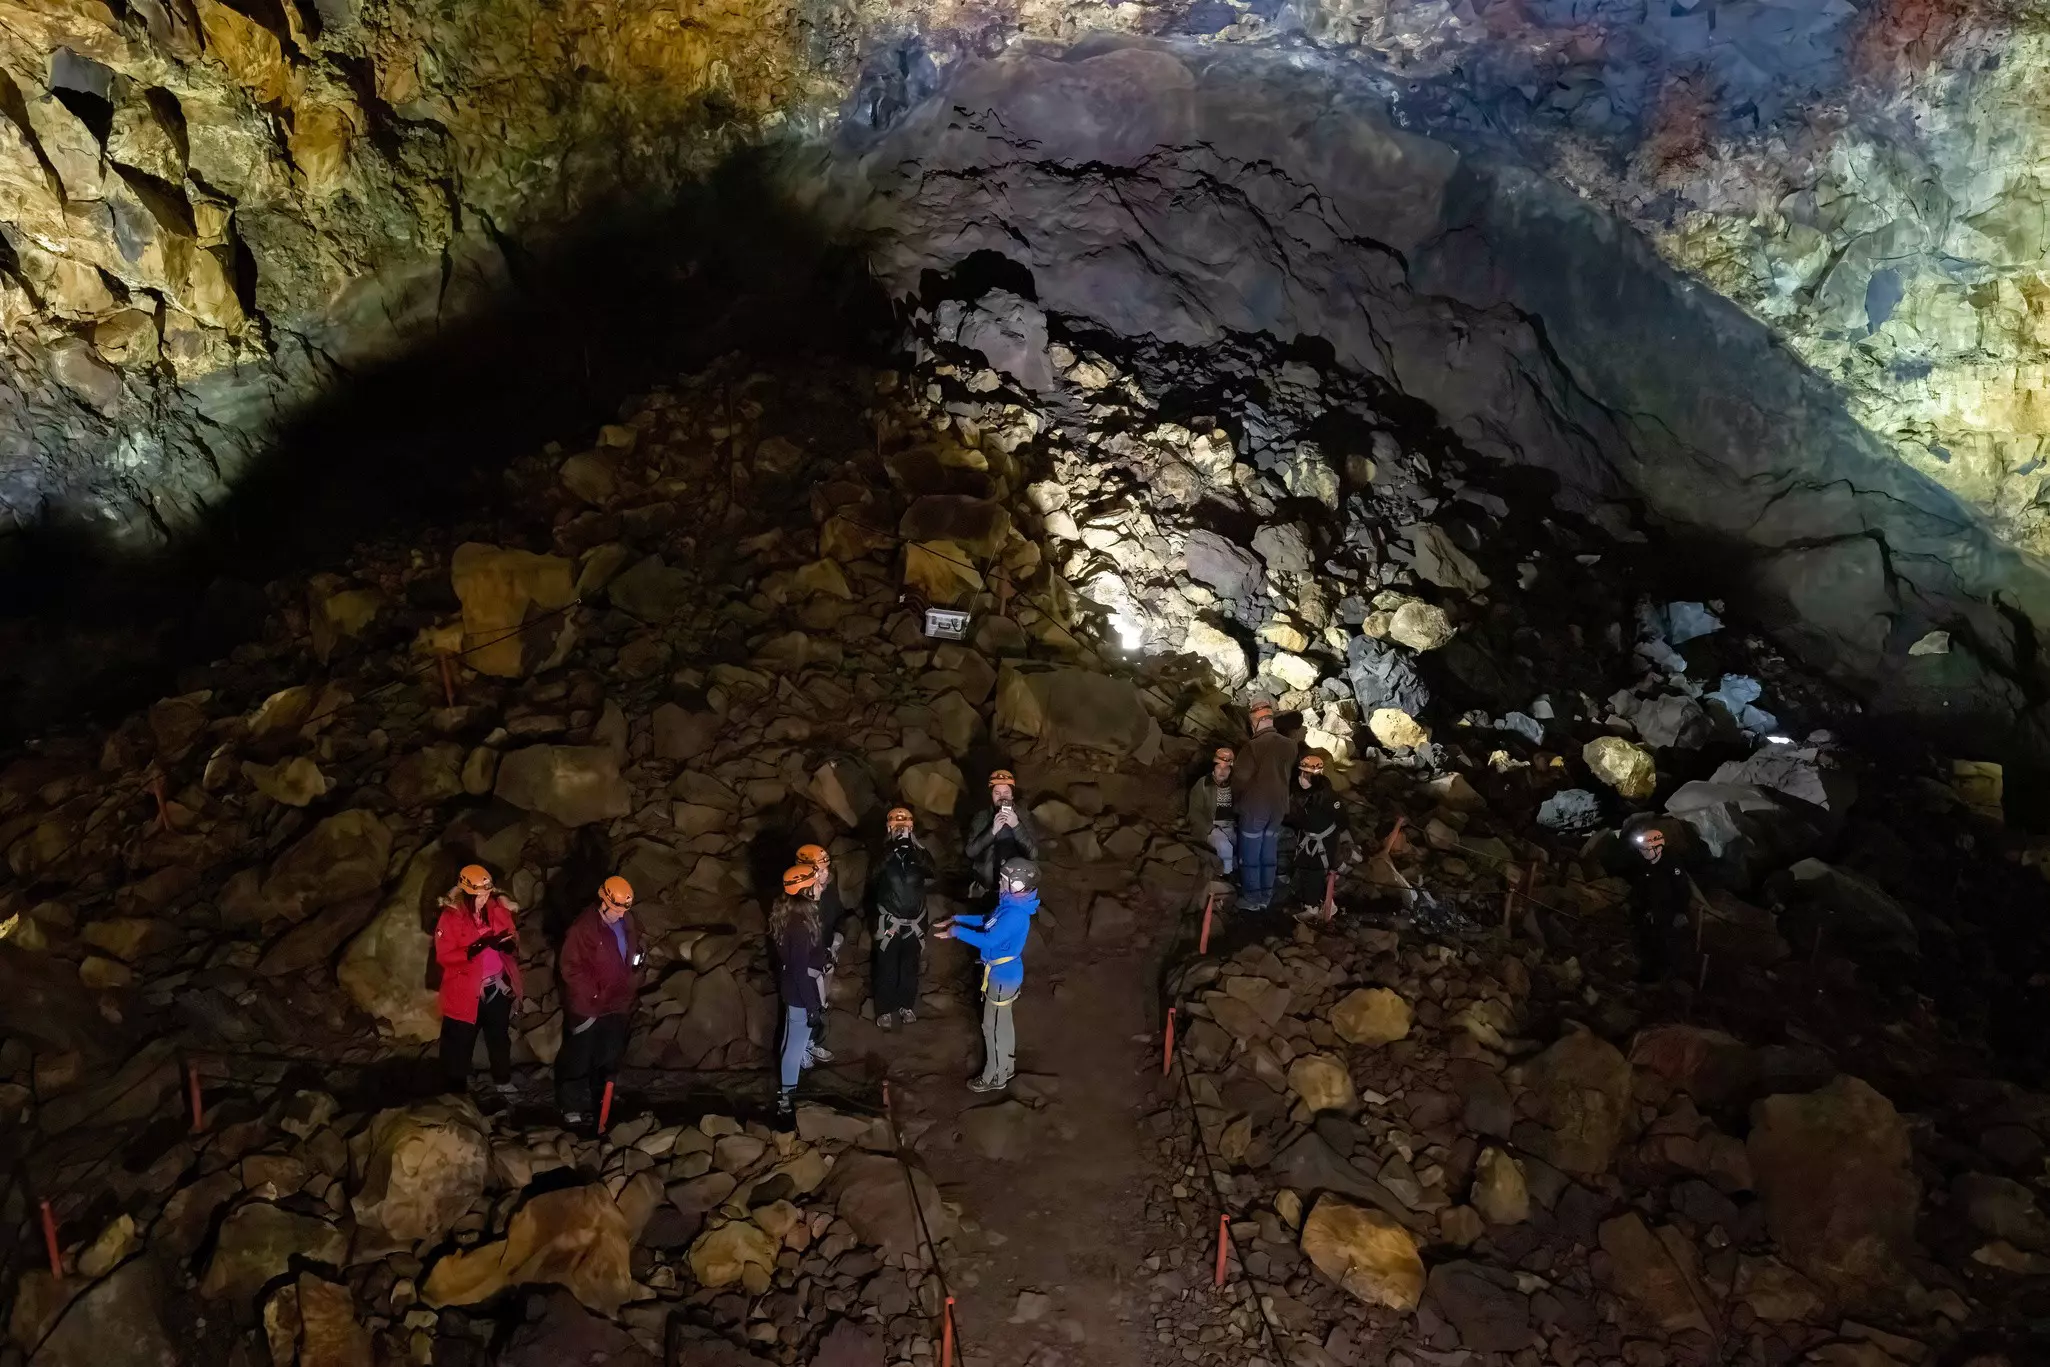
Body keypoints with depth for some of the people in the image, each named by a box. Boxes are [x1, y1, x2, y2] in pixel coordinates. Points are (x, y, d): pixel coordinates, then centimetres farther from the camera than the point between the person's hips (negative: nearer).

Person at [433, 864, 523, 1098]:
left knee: (500, 1036, 22)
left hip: (498, 986, 4)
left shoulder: (498, 910, -3)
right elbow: (444, 956, -18)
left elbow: (512, 937, 7)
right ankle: (455, 1091, 22)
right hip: (465, 991, -4)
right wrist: (474, 950, -32)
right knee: (459, 1043, 7)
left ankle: (503, 1081, 42)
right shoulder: (450, 917, -16)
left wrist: (509, 944, -17)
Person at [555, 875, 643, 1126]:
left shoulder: (628, 923, -1)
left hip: (617, 1004, 7)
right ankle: (572, 1106, 19)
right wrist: (590, 996, -21)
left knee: (609, 1057, 17)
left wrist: (636, 954, 2)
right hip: (587, 1007, -7)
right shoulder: (583, 928, -23)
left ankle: (600, 1102, 32)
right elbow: (571, 968, -21)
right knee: (579, 1058, 6)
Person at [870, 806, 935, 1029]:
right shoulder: (884, 852, -9)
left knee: (910, 965, 15)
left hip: (915, 921, 2)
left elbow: (930, 871, -23)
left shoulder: (918, 852, -4)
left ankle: (906, 1005, 32)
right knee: (887, 966, 3)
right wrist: (895, 846, -34)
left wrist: (911, 846, -32)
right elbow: (874, 876, -27)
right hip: (889, 920, -2)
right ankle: (885, 1009, 17)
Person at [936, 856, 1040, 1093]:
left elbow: (988, 940, -35)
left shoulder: (1015, 915, -33)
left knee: (994, 1027, 7)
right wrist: (958, 920, 5)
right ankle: (1006, 1066, 42)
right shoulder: (1013, 904, -1)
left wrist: (958, 931, -23)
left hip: (1002, 977, -9)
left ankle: (994, 1078, 23)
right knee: (1003, 1023, 25)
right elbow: (989, 922, 11)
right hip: (1004, 973, 9)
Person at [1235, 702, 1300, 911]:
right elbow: (1289, 774, 10)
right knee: (1269, 855, 13)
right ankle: (1266, 897, 19)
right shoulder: (1289, 745, 0)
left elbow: (1242, 778, -12)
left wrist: (1235, 800, 2)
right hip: (1279, 807, 6)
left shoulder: (1254, 745, -17)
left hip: (1255, 807, -6)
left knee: (1250, 856, 4)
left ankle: (1251, 899, 8)